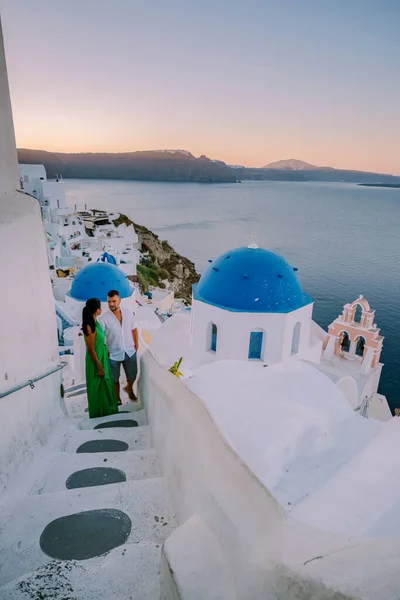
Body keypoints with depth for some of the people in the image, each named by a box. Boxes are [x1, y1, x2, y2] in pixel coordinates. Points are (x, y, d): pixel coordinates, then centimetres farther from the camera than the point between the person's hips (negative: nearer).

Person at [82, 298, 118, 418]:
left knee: (105, 385, 22)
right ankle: (100, 414, 24)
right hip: (96, 360, -9)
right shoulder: (90, 327, -27)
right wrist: (99, 367, -19)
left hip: (102, 357, 9)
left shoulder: (95, 322, 1)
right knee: (98, 388, 7)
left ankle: (106, 410, 39)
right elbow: (91, 350, -24)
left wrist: (107, 351, 22)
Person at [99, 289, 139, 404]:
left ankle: (129, 388, 49)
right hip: (113, 353, -3)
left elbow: (134, 329, 5)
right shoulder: (104, 317, -16)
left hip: (130, 351, 3)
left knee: (132, 375, 17)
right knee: (115, 378, 14)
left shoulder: (128, 313, -6)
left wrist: (136, 345, 4)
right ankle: (117, 397, 37)